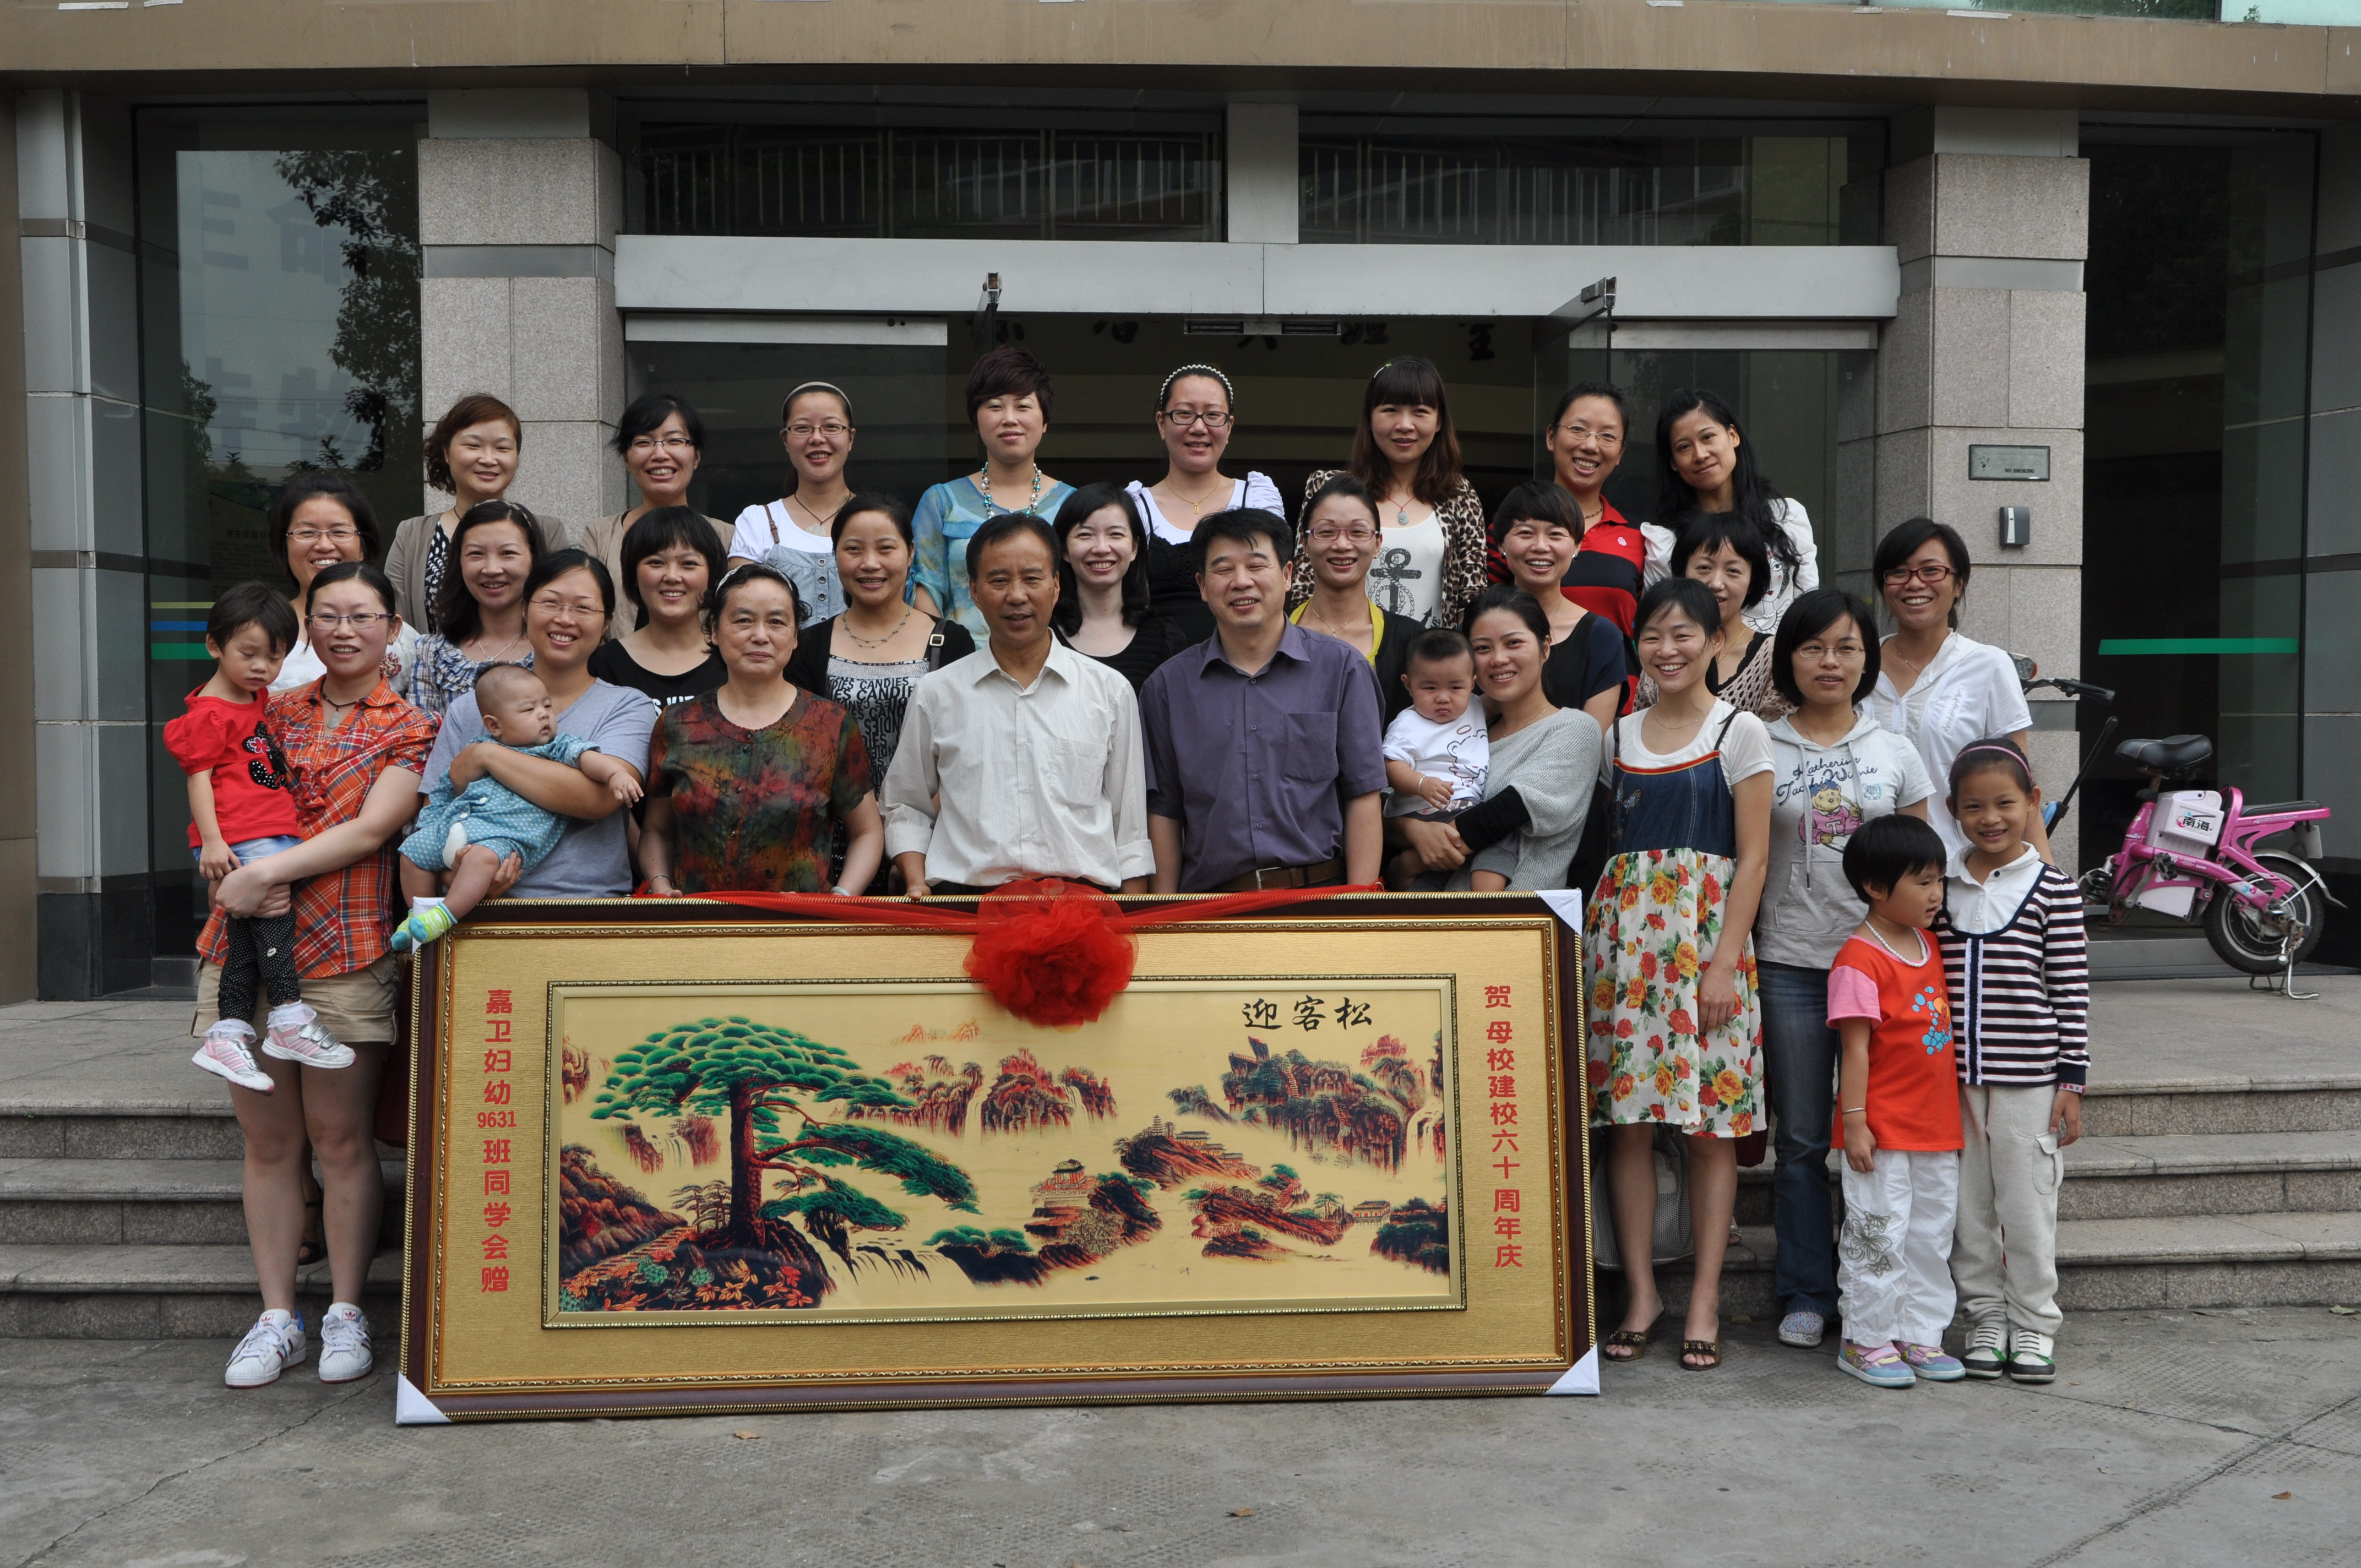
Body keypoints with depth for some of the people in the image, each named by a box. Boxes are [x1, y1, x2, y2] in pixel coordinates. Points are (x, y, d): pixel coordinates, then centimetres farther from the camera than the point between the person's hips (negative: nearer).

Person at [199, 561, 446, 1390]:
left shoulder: (410, 729, 3)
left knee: (341, 1140, 1)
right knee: (269, 1141, 7)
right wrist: (235, 869, -5)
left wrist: (267, 871, -16)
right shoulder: (274, 712, 16)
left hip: (343, 951, -3)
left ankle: (346, 1312, 14)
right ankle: (277, 1314, 17)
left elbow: (369, 831, -8)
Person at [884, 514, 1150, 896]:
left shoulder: (1111, 691, 14)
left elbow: (1130, 826, 15)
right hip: (963, 903, 0)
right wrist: (917, 886, 4)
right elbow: (907, 809, 20)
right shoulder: (936, 694, 14)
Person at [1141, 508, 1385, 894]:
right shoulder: (1168, 685, 10)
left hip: (1319, 893, -1)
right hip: (1210, 896, 1)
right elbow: (1164, 811, 10)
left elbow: (1363, 797, 2)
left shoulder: (1341, 669, 6)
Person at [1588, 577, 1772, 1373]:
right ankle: (1640, 1289, 12)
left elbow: (1753, 857, -4)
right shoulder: (1619, 734, 12)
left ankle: (1706, 1298, 8)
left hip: (1709, 928, -3)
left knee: (1711, 1117, -1)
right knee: (1626, 1114, 2)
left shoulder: (1740, 732, 0)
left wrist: (1725, 961, -11)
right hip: (1625, 927, 4)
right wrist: (1605, 922, 4)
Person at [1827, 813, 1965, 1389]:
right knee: (1879, 1235, 0)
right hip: (1883, 1130, -8)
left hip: (1937, 1124, 8)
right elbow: (1856, 1047, -17)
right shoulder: (1860, 959, -16)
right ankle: (1867, 1341, 12)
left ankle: (1921, 1335, 25)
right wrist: (1854, 1121, -18)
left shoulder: (1929, 945, 10)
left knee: (1932, 1234, 14)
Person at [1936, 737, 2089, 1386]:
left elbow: (2071, 990, -3)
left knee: (2027, 1204, 4)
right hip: (1952, 1076, 3)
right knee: (1967, 1206, 9)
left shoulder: (2052, 888, -3)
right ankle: (1985, 1319, 23)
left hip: (2028, 1077, -3)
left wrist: (2072, 1081, -5)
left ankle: (2034, 1325, 19)